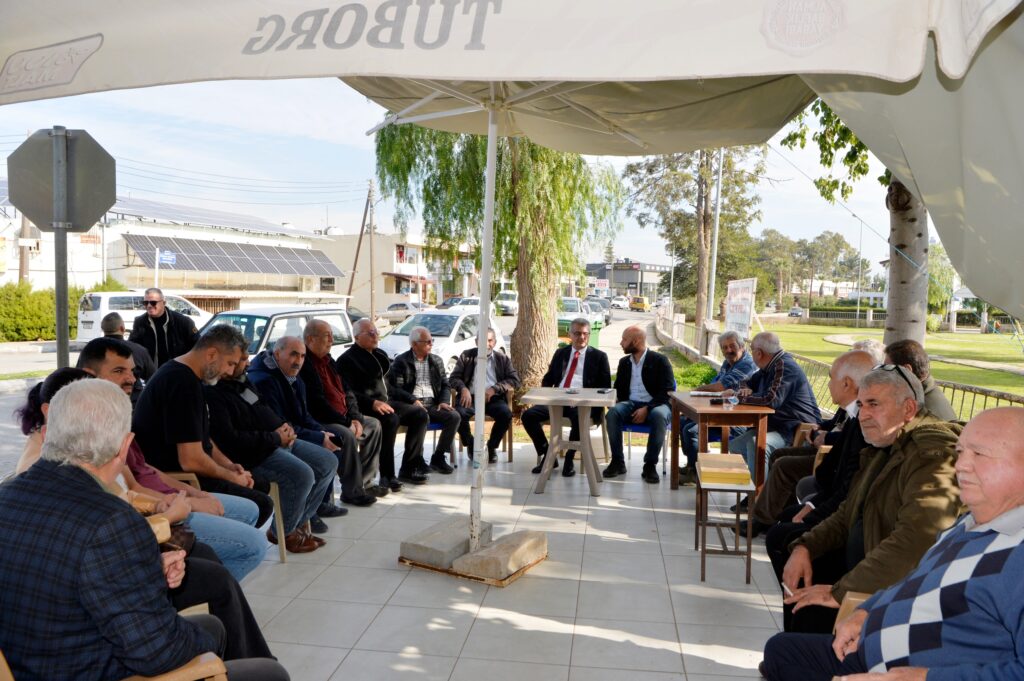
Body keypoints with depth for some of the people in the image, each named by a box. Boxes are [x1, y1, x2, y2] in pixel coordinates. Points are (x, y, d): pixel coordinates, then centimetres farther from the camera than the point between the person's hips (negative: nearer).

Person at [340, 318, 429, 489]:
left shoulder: (380, 354, 20)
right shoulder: (347, 359, -5)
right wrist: (373, 403, -27)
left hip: (384, 401, 8)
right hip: (364, 407, -8)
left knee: (420, 415, -6)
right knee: (391, 419, -35)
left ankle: (408, 469, -3)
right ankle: (387, 475, -28)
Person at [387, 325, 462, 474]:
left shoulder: (436, 361, 19)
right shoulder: (401, 361, 3)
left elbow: (445, 385, 17)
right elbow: (395, 389, -6)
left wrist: (444, 401, -4)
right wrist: (413, 400, -21)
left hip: (433, 404, 5)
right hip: (411, 405, -5)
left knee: (454, 416, -21)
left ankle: (438, 458, -9)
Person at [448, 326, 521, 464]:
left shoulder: (503, 359, 15)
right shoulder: (466, 356, 14)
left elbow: (515, 381, 5)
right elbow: (453, 378, 8)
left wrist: (494, 389, -12)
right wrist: (463, 388, -16)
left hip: (493, 398, 1)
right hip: (471, 397, 0)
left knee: (506, 414, -30)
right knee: (459, 414, -31)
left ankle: (492, 447, -2)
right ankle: (470, 446, 0)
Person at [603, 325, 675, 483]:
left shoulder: (660, 360, -1)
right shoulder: (624, 362, 15)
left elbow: (667, 392, -9)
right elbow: (618, 389, 21)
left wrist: (647, 408, -21)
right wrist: (617, 403, -3)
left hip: (655, 405, -4)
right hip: (631, 404, 4)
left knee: (659, 416, -39)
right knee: (613, 413, -29)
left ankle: (650, 465, -27)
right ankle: (618, 462, -19)